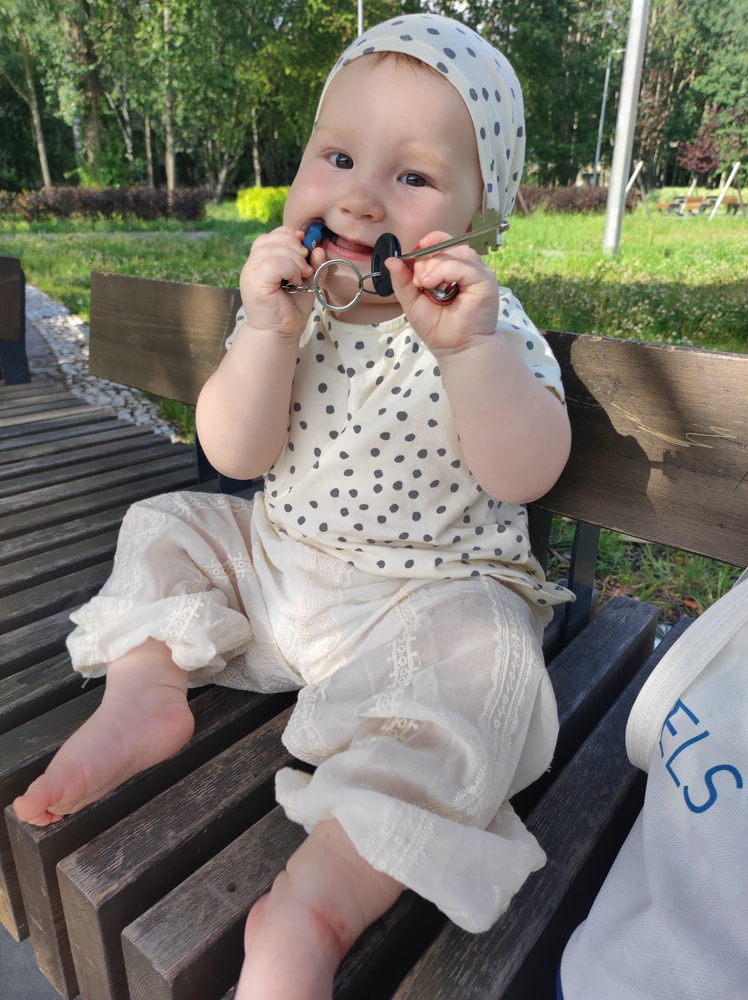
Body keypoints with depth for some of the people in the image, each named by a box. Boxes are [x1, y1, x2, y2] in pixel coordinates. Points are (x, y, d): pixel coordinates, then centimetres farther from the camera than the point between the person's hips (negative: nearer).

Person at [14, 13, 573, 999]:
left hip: (428, 593, -4)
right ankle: (144, 687, 1)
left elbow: (524, 476, -22)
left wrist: (469, 349, -36)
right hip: (275, 560, 5)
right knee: (168, 524, 8)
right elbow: (236, 455, -9)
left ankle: (318, 899, -29)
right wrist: (269, 332, -23)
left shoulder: (485, 324, -11)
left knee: (476, 658, -32)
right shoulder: (292, 302, -1)